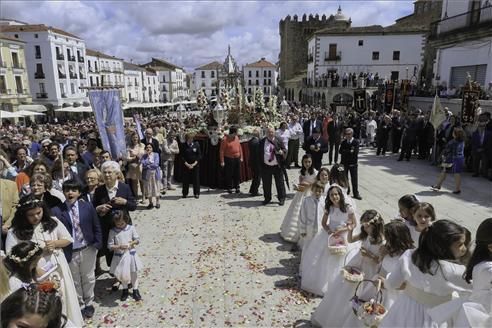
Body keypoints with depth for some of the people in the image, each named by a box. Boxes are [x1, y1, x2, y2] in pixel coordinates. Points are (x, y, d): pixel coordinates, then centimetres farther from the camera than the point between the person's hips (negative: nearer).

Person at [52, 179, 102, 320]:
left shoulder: (88, 206, -4)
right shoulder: (57, 210, -10)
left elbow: (96, 227, 2)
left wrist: (97, 244, -4)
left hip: (88, 250, 1)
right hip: (70, 252, -1)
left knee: (89, 279, 16)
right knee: (75, 281, 14)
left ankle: (89, 303, 36)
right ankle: (80, 305, 34)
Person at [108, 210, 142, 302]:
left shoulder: (131, 228, -6)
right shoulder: (112, 231, -8)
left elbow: (138, 239, 0)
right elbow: (110, 246, -10)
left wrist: (133, 242, -21)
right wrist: (119, 247, -25)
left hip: (131, 255, 0)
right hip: (119, 256, 0)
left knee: (133, 273, 12)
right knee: (122, 274, 15)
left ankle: (135, 290, 29)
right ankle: (125, 290, 38)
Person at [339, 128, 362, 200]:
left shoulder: (356, 142, -5)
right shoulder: (343, 142, 4)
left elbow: (355, 152, -17)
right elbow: (341, 151, -8)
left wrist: (346, 152, -14)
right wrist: (350, 151, -17)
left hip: (353, 163, -3)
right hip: (344, 163, 3)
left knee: (354, 179, 1)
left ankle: (356, 193, 9)